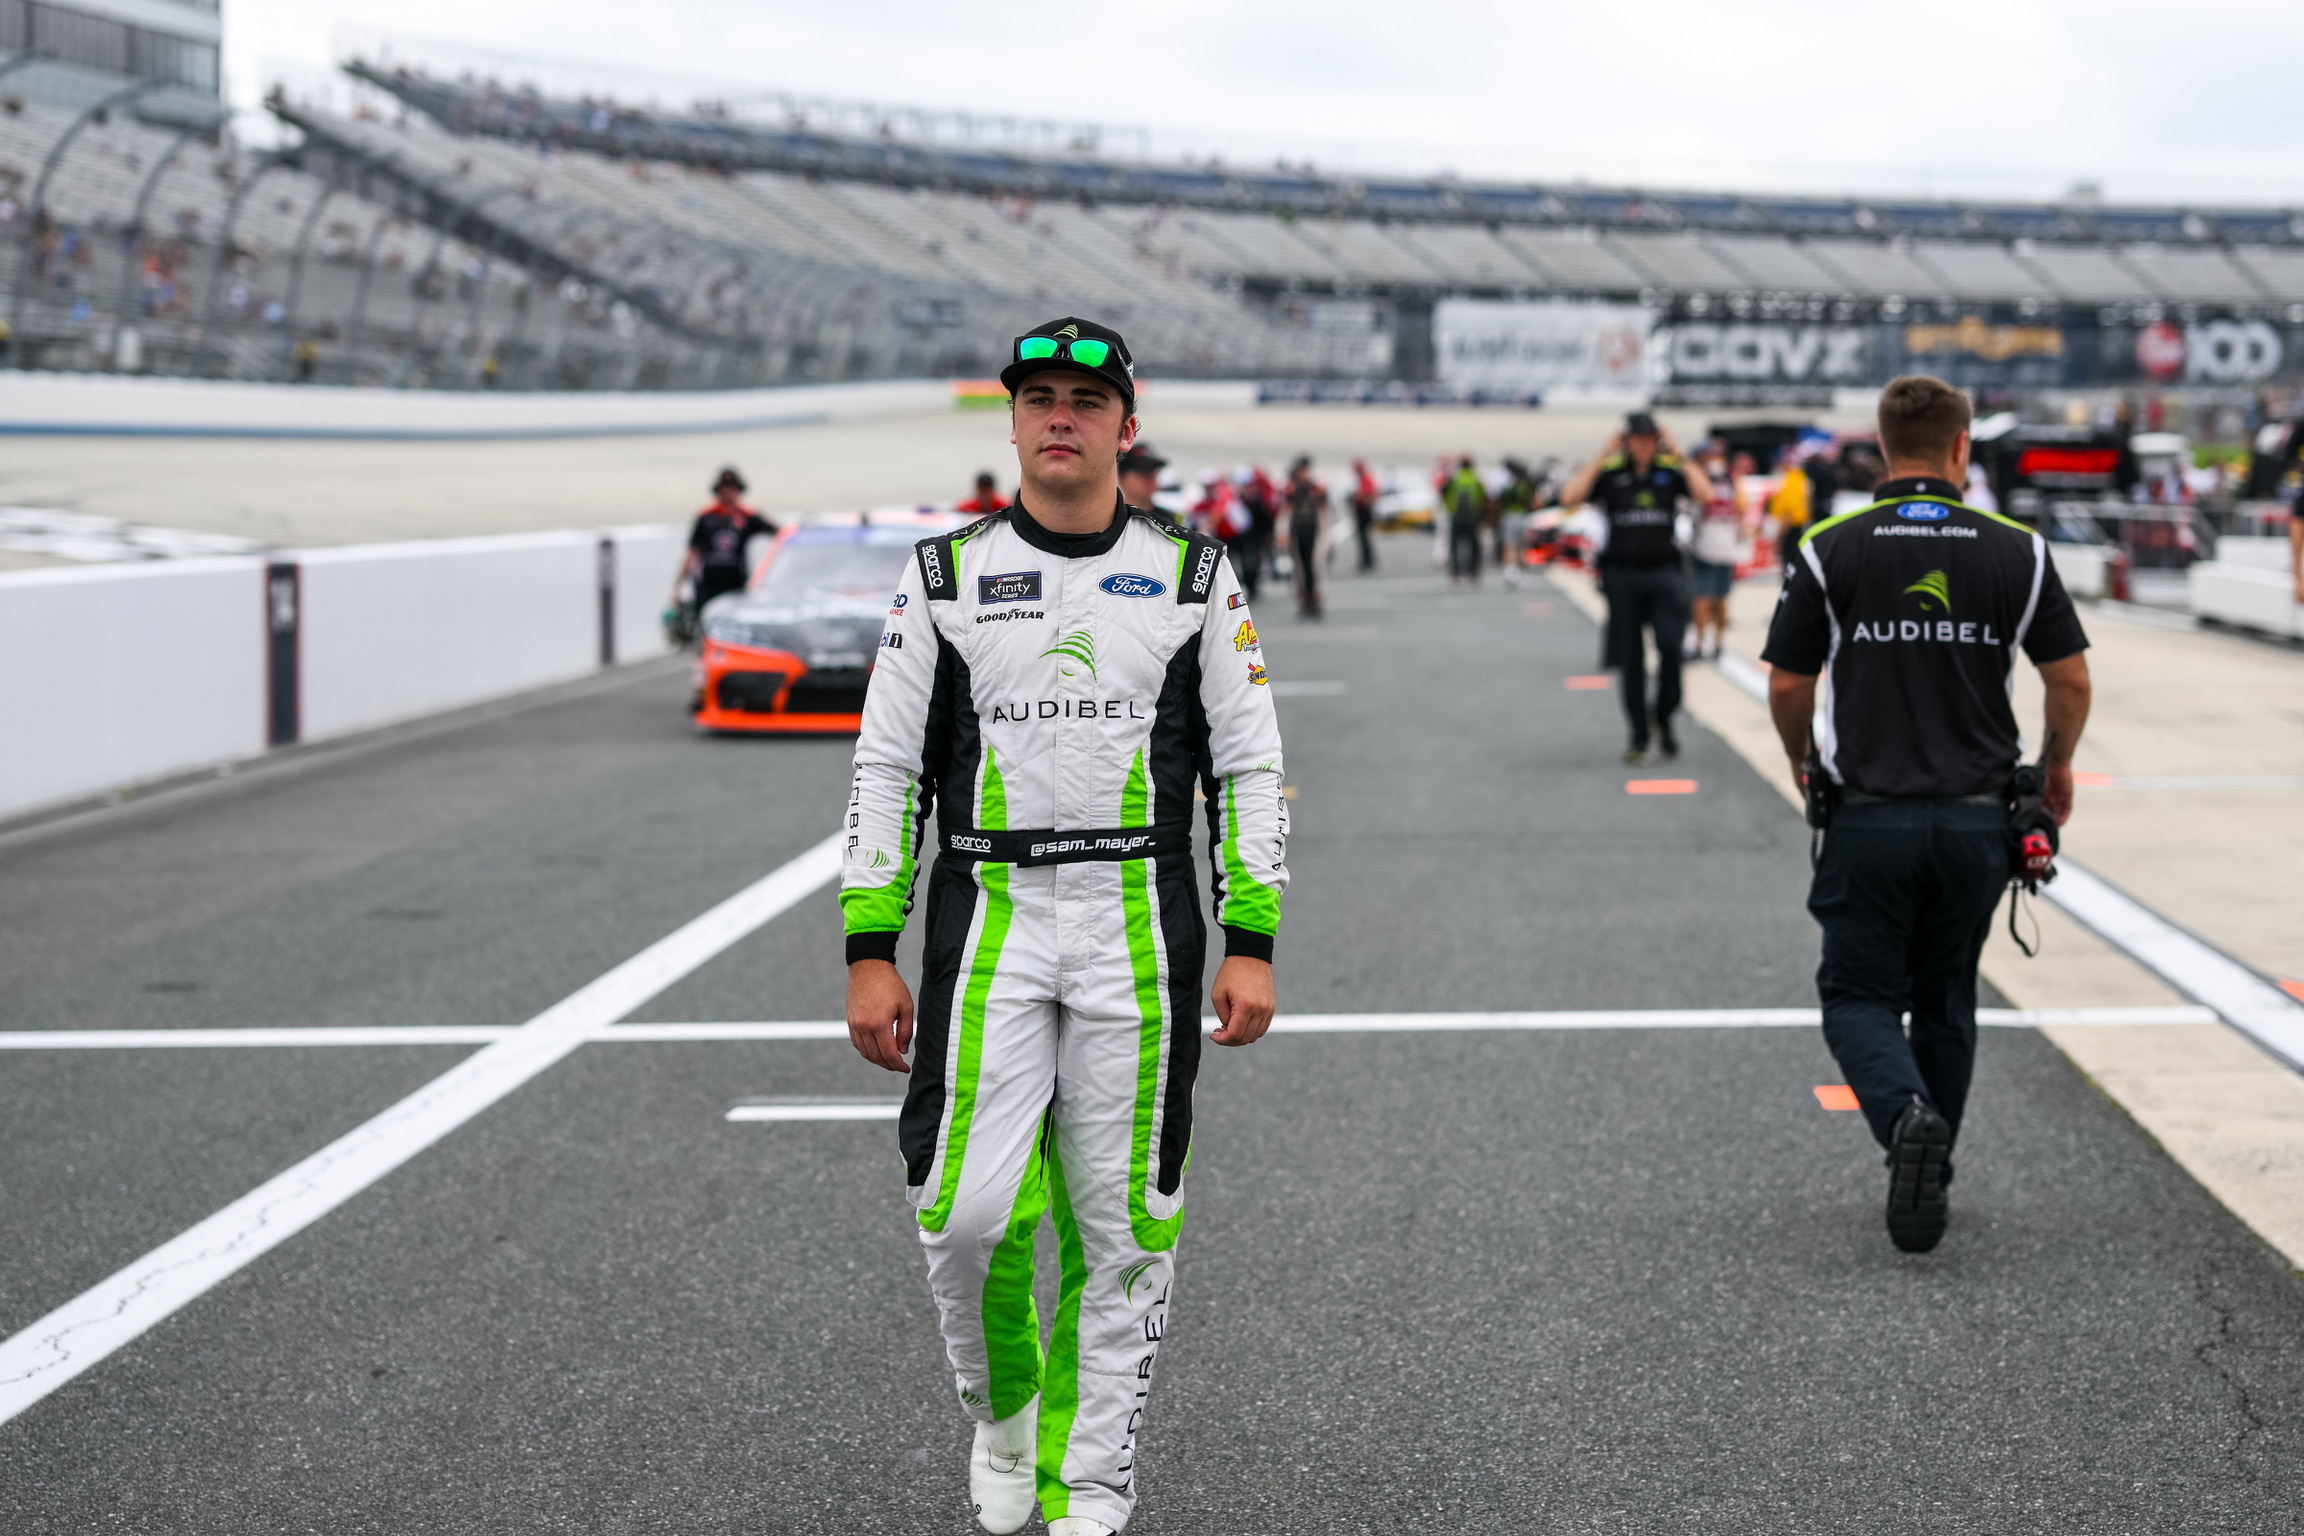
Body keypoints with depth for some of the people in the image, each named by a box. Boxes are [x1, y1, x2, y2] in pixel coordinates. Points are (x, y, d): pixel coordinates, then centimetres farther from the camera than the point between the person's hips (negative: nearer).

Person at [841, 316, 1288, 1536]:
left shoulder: (1193, 577, 5)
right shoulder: (945, 577, 5)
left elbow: (1250, 769, 6)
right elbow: (885, 770, 6)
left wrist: (1250, 946, -2)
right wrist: (870, 953, 0)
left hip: (1138, 928, 0)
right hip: (986, 920, 0)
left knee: (1121, 1229, 2)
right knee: (968, 1212, -7)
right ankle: (1000, 1412, 22)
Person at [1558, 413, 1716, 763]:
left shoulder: (1671, 471, 5)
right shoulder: (1610, 473, 2)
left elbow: (1706, 494, -11)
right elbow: (1570, 497, -11)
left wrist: (1677, 455, -8)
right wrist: (1603, 457, -9)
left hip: (1663, 572, 0)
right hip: (1622, 573, 0)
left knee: (1670, 647, -17)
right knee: (1631, 658, 5)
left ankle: (1664, 717, 6)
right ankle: (1639, 737, 15)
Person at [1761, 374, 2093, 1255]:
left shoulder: (1831, 549, -5)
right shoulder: (2017, 551, 0)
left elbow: (1788, 687, -2)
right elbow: (2071, 679, 1)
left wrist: (1801, 758, 19)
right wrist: (2057, 762, 21)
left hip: (1870, 817, -2)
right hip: (1977, 818, 2)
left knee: (1859, 995, 7)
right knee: (1945, 1000, 18)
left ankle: (1907, 1116, -21)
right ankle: (1927, 1178, 22)